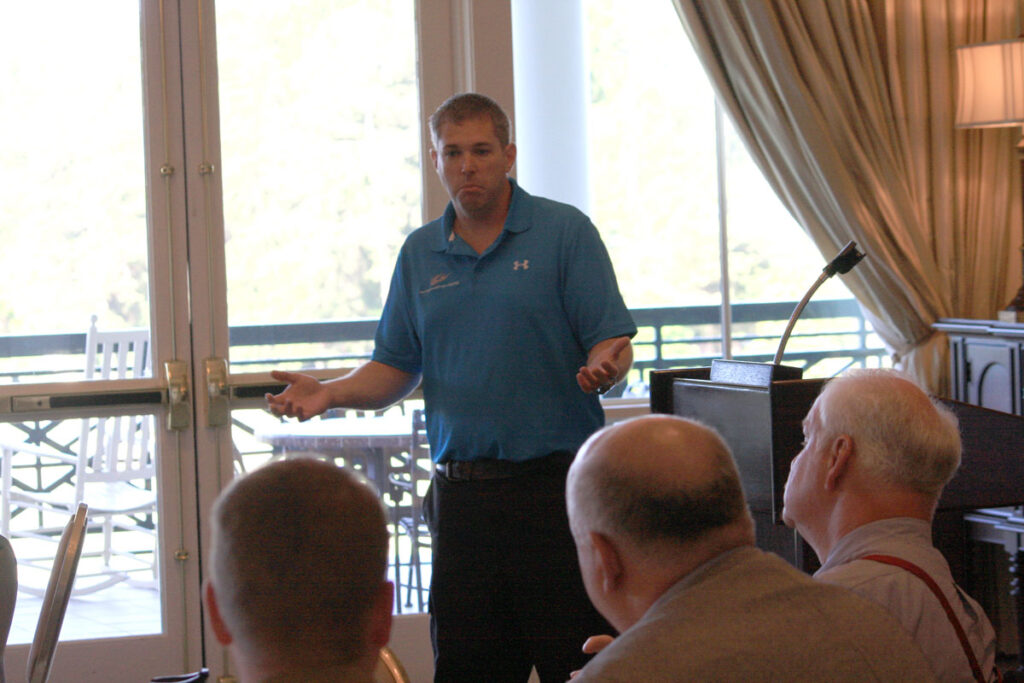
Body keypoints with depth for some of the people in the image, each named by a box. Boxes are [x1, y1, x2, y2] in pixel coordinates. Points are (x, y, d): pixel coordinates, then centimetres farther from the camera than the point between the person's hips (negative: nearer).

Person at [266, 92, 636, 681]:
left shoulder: (565, 231, 0)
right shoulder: (420, 253, 14)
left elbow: (612, 345, -5)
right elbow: (395, 369, 16)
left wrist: (602, 367, -27)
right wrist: (330, 393, -2)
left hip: (556, 483, -4)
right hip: (461, 493, 4)